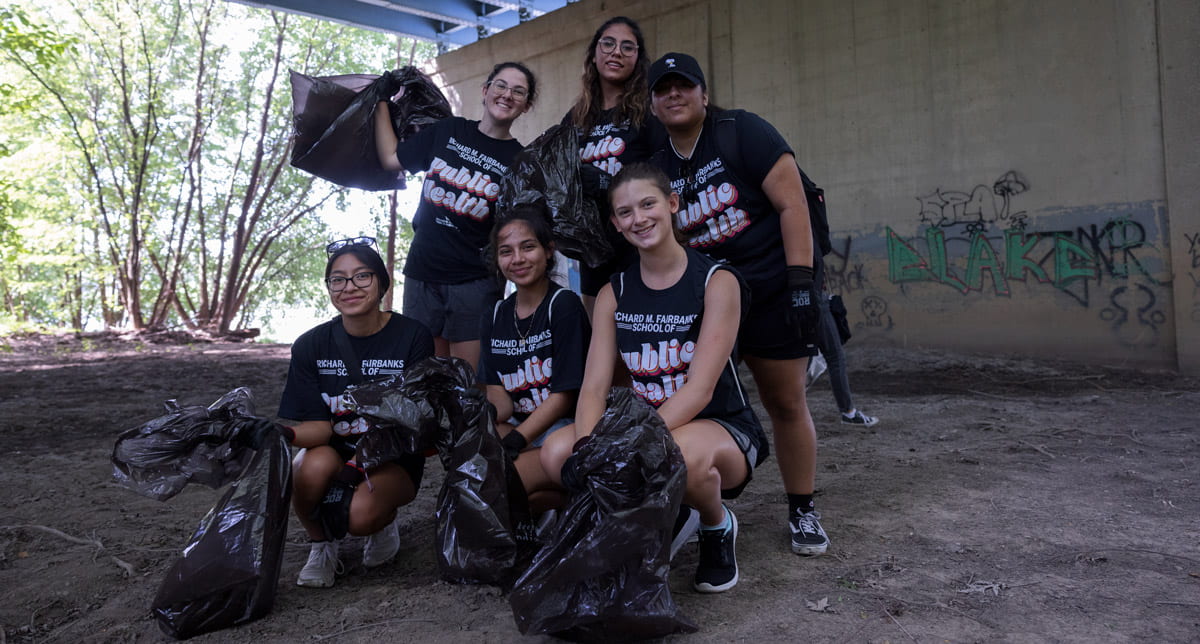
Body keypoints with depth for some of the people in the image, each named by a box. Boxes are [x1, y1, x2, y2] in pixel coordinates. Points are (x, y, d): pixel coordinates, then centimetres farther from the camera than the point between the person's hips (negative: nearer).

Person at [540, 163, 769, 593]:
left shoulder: (716, 281, -10)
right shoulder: (613, 294, 3)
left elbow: (700, 388, -20)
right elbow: (594, 387, -5)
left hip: (725, 430, -4)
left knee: (681, 452, -40)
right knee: (557, 453, -21)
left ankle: (717, 525, -3)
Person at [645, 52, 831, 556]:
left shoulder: (742, 133, -7)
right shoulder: (655, 164, 7)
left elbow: (792, 204, -12)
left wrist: (801, 282, -18)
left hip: (773, 290, -4)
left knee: (785, 403, 3)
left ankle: (802, 511, 19)